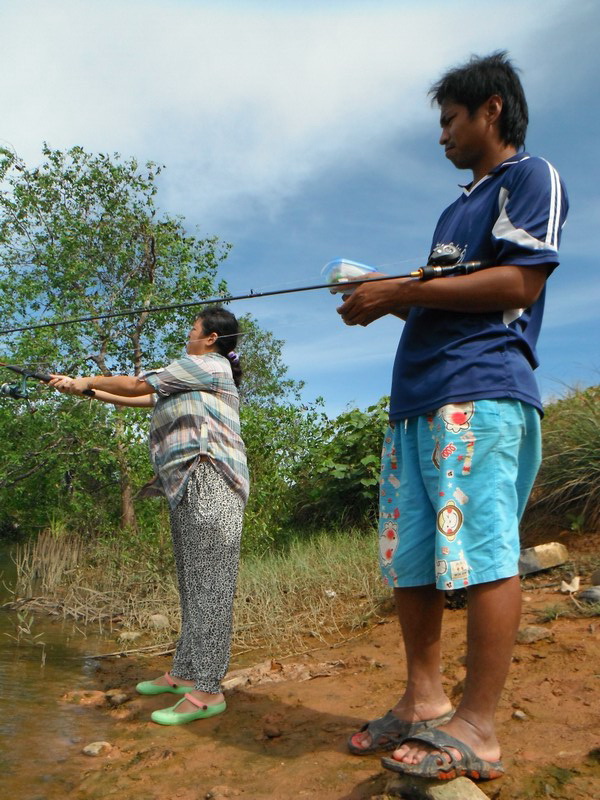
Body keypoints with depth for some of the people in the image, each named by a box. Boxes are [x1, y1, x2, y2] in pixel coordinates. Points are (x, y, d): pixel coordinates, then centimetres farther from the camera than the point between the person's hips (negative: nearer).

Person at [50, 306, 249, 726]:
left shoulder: (206, 365, -3)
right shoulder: (193, 377, 27)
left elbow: (136, 384, -1)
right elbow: (142, 399, 27)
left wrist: (88, 381, 15)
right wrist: (88, 390, 27)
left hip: (210, 482, -10)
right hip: (190, 487, 10)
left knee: (208, 584, -11)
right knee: (194, 583, 11)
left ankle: (208, 690, -9)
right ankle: (185, 673, 20)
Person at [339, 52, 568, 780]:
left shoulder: (530, 177, 6)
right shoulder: (456, 210, 31)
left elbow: (518, 285, -10)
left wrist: (401, 291, -8)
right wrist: (384, 299, 13)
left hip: (479, 393, -9)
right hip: (416, 398, 9)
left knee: (481, 554, -8)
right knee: (408, 558, 6)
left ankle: (477, 729, 1)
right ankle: (423, 702, 16)